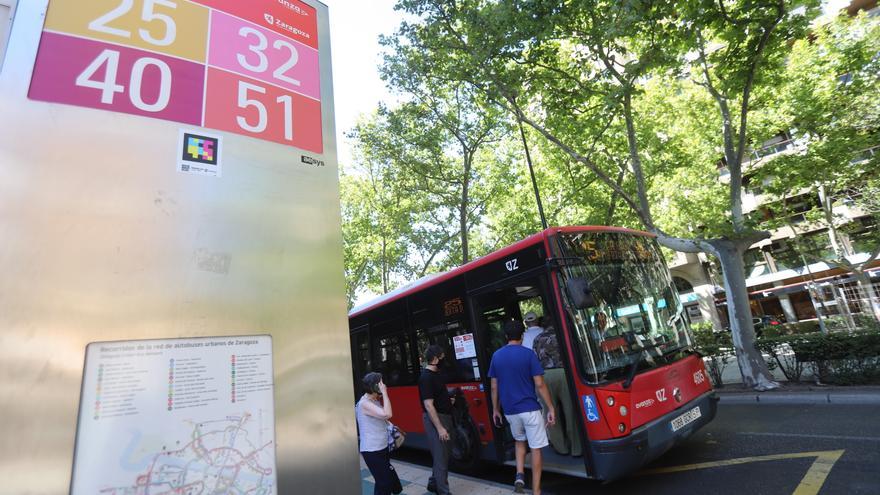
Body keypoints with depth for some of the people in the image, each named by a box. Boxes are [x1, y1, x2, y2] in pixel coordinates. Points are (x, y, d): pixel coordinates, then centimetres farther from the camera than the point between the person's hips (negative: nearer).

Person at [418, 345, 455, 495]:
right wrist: (440, 428, -24)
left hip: (444, 417, 10)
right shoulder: (426, 377, -20)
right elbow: (428, 405, -23)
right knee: (440, 456, 1)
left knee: (442, 454, 20)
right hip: (435, 419, -10)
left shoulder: (436, 373, 9)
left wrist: (449, 399, 7)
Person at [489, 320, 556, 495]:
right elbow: (539, 384, -12)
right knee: (536, 448, 9)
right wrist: (551, 408, -4)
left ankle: (519, 475, 11)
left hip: (509, 410, 4)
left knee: (520, 441, 27)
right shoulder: (528, 354, -10)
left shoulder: (496, 356, 2)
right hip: (530, 408, -4)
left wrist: (495, 410, 15)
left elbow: (494, 387, 6)